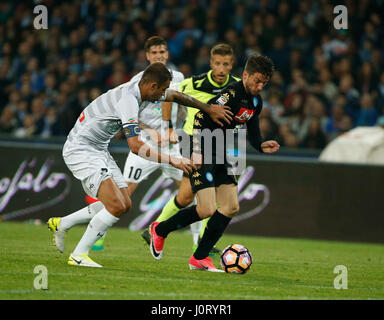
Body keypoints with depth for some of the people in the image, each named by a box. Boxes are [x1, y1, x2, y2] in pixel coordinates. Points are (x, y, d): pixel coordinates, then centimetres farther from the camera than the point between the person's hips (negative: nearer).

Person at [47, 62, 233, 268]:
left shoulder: (140, 90, 3)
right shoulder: (128, 100, -26)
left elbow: (175, 96, 22)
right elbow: (136, 146, -32)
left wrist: (209, 109, 18)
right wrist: (172, 161, -30)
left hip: (99, 150, 10)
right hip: (81, 149, -10)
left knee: (124, 205, 11)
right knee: (116, 206, -20)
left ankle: (61, 224, 23)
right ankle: (78, 255, -9)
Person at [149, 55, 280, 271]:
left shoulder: (256, 102, 7)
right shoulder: (231, 95, -22)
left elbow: (252, 129, 20)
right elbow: (201, 118, -23)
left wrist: (261, 146, 0)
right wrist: (197, 152, -26)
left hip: (222, 156, 9)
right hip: (204, 156, -9)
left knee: (231, 207, 1)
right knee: (207, 210, -15)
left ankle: (200, 258, 9)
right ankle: (160, 230, 8)